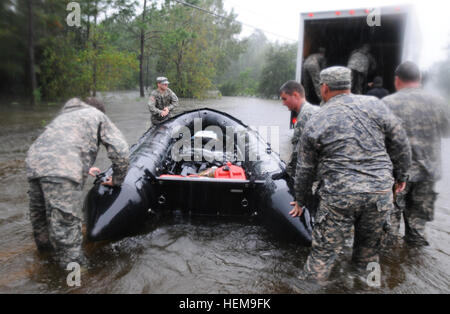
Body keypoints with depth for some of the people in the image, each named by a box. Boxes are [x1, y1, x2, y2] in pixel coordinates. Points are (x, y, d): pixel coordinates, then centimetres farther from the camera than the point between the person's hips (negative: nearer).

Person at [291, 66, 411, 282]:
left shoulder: (315, 123, -1)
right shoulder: (375, 105, 3)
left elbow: (305, 169, 6)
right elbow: (400, 145, 8)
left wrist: (300, 201, 19)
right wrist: (400, 175, 23)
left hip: (339, 197, -3)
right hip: (380, 192, 4)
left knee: (323, 253, 6)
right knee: (369, 249, 22)